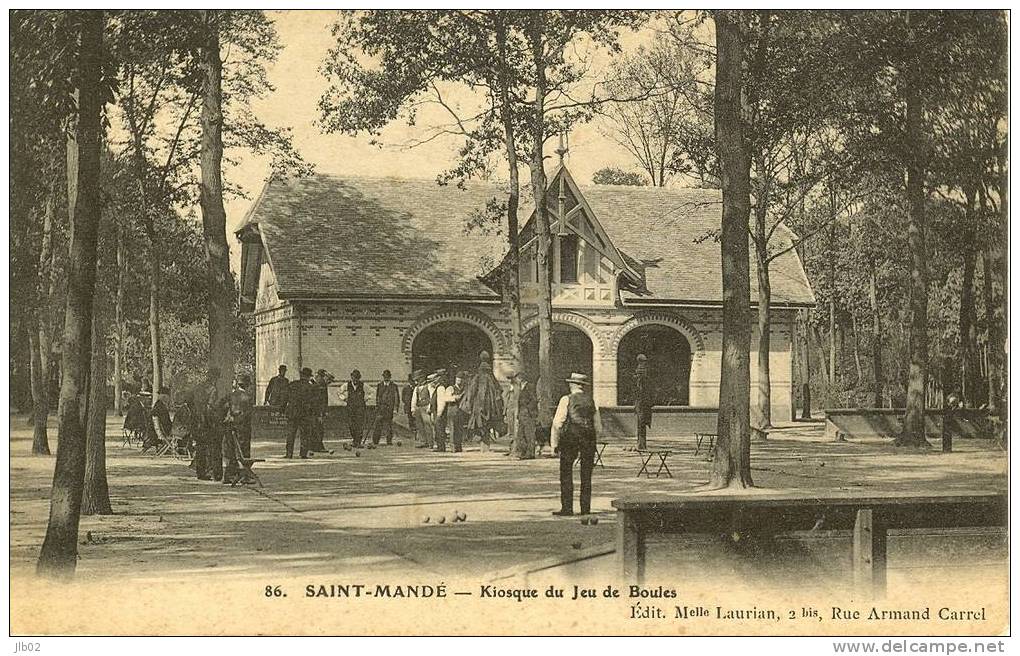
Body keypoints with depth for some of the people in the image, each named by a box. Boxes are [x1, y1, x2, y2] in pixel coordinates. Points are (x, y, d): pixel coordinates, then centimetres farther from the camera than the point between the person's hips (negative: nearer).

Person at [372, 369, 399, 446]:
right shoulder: (379, 386, 12)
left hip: (390, 408, -1)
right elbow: (377, 397, 14)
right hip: (381, 407, 1)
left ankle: (389, 442, 10)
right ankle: (375, 442, -7)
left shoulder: (394, 386, 5)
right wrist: (377, 407, 7)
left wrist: (395, 408, -5)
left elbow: (396, 398, 4)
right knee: (377, 424, -8)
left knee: (388, 425, 2)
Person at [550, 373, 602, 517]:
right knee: (586, 475, 10)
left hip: (570, 438, -4)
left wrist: (555, 443, 1)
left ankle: (567, 508, -4)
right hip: (589, 438, 4)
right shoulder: (592, 401, 11)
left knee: (566, 474, 0)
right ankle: (585, 508, 10)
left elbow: (557, 423, -4)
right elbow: (598, 426, 13)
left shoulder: (566, 400, -1)